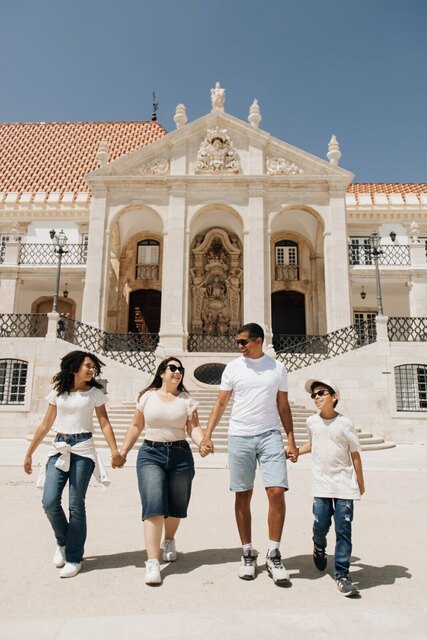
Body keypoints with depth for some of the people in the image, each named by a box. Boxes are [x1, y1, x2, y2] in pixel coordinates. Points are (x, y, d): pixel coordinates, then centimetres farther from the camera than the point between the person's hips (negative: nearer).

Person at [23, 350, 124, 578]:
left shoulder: (95, 393, 2)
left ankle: (74, 558, 13)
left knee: (76, 505, -2)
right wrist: (29, 453, 13)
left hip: (83, 449, -2)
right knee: (49, 502, -7)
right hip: (59, 449, 2)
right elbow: (45, 425, 13)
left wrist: (115, 452, -18)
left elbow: (105, 424, -5)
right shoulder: (57, 392, 8)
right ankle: (62, 542, 23)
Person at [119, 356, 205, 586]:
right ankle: (152, 562, -9)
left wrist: (203, 442, -24)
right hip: (150, 454, -1)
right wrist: (122, 452, 10)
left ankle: (169, 541, 41)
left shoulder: (187, 399, 4)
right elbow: (136, 426, 12)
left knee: (176, 506, 12)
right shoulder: (147, 396, 6)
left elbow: (193, 427, -4)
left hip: (180, 455, 1)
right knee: (153, 505, -13)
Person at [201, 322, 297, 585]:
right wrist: (207, 435, -2)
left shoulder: (278, 368, 6)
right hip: (240, 436, 0)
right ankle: (248, 553, 21)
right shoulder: (233, 368, 5)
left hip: (270, 435, 0)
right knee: (243, 496, 5)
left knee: (277, 492, -9)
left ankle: (274, 554, 8)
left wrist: (291, 440, 5)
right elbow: (221, 404, 6)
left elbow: (283, 406, 10)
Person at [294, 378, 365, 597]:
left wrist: (361, 483, 4)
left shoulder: (344, 423, -9)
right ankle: (319, 547, 38)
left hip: (345, 485, -2)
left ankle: (342, 575, 11)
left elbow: (355, 454, -1)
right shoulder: (312, 422, 1)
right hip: (321, 484, 2)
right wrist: (295, 451, 8)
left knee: (343, 530, -1)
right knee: (321, 525, 4)